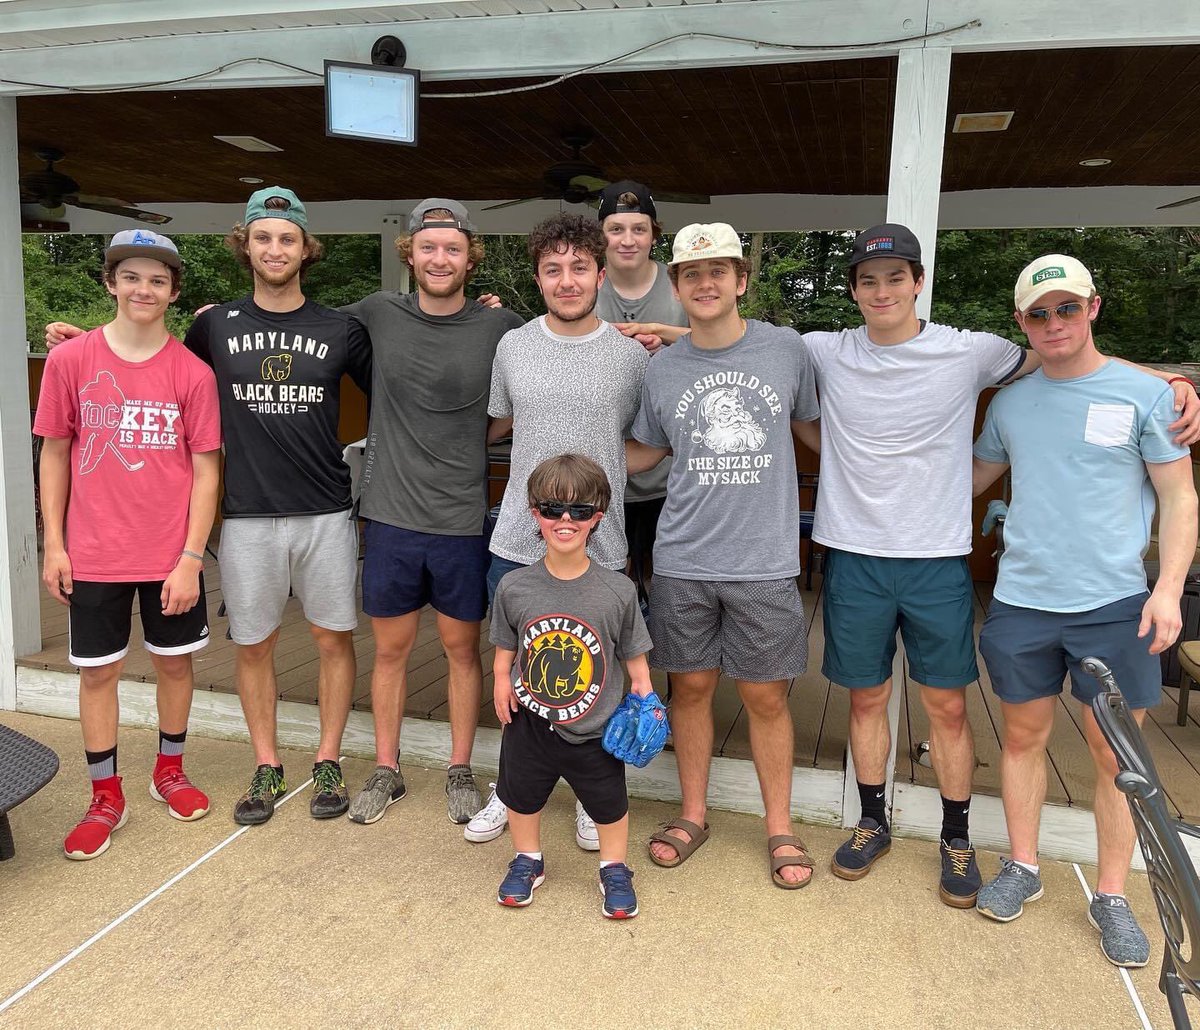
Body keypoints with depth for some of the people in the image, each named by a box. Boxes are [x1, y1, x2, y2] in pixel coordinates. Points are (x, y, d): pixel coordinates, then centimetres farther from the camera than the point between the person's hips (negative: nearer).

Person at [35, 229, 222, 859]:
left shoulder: (192, 372, -5)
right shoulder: (70, 360, -2)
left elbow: (205, 469, -4)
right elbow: (54, 454, 4)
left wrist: (191, 557, -8)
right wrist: (54, 544, 1)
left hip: (171, 556, 0)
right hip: (93, 554, 1)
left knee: (174, 661, 12)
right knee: (98, 670, 10)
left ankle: (169, 770, 35)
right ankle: (106, 797, 26)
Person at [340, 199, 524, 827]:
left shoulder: (500, 328, -3)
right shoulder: (379, 315, 2)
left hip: (463, 521, -1)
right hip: (392, 515, 2)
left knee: (462, 647, 11)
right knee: (390, 648, 12)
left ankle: (460, 770, 30)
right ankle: (386, 770, 30)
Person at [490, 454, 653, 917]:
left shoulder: (617, 590, -15)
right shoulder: (514, 587, -12)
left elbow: (634, 657, -3)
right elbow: (505, 648, 3)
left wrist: (644, 701, -8)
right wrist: (502, 681, -12)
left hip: (595, 728, -1)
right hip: (529, 724, 1)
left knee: (609, 804, 17)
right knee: (521, 796, 21)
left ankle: (614, 869, 44)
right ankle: (527, 861, 48)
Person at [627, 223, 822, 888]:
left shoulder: (786, 350, 1)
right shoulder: (662, 370, 4)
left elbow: (811, 427, 16)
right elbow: (645, 452, 17)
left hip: (764, 560, -1)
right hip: (682, 561, 2)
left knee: (765, 695, 8)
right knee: (691, 685, 12)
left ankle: (780, 827, 28)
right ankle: (693, 815, 32)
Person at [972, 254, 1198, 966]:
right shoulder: (1011, 402, 8)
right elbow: (973, 479, 21)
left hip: (1114, 604, -2)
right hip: (1022, 600, 3)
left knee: (1117, 756, 6)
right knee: (1024, 738, 12)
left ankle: (1112, 896, 22)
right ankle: (1023, 868, 29)